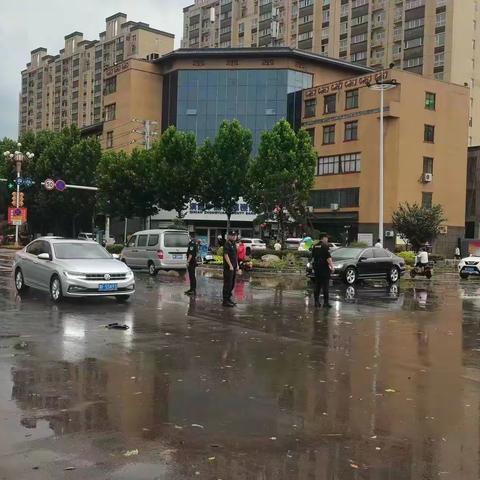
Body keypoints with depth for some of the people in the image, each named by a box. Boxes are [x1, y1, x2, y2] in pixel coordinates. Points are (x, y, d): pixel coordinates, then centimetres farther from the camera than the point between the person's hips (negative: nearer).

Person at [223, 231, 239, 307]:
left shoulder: (234, 245, 17)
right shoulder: (227, 244, -11)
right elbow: (226, 255, -18)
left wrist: (237, 266, 17)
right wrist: (230, 265, -22)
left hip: (233, 267, 9)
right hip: (228, 267, -9)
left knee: (232, 284, 13)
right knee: (227, 284, -7)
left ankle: (229, 298, 22)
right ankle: (225, 301, -3)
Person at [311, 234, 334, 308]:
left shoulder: (314, 246, 11)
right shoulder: (325, 246, -12)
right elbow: (328, 258, -17)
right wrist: (332, 266, -12)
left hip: (316, 268, 7)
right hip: (324, 268, -7)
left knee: (317, 286, 11)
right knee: (325, 286, -4)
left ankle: (316, 302, 11)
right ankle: (326, 302, -4)